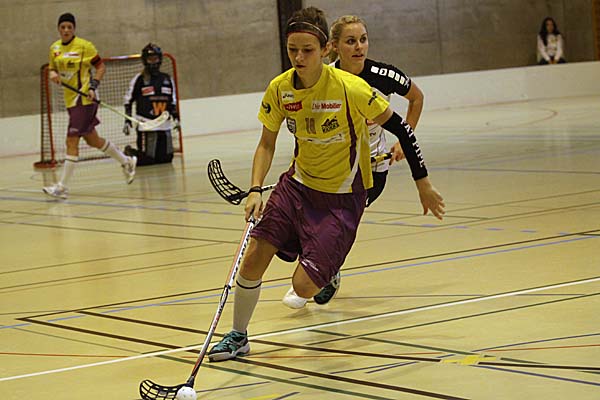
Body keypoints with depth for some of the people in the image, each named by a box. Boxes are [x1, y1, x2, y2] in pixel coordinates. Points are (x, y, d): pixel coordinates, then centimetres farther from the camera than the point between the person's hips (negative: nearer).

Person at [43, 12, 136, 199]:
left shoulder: (84, 45, -9)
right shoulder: (54, 48, 9)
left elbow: (101, 67, -4)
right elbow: (52, 69, 18)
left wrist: (93, 86, -16)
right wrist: (52, 74, -5)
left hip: (84, 99, -8)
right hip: (70, 99, 8)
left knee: (72, 141, -11)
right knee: (93, 140, 17)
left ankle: (62, 187, -9)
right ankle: (126, 161, 36)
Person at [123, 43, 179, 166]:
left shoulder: (167, 79, 13)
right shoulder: (139, 79, -1)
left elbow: (173, 101, 23)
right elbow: (128, 101, 1)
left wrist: (176, 118, 13)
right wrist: (127, 121, -5)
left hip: (165, 126, 5)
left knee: (166, 158, 2)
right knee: (146, 159, -11)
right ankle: (129, 154, 18)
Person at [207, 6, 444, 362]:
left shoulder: (351, 89, -23)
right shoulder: (279, 89, -9)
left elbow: (400, 128, -12)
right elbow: (267, 144, 4)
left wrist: (423, 183, -7)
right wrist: (256, 189, -11)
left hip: (342, 196, -4)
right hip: (298, 184, 4)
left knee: (304, 286, -13)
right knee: (253, 259, -7)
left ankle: (328, 277, 25)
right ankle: (238, 336, 17)